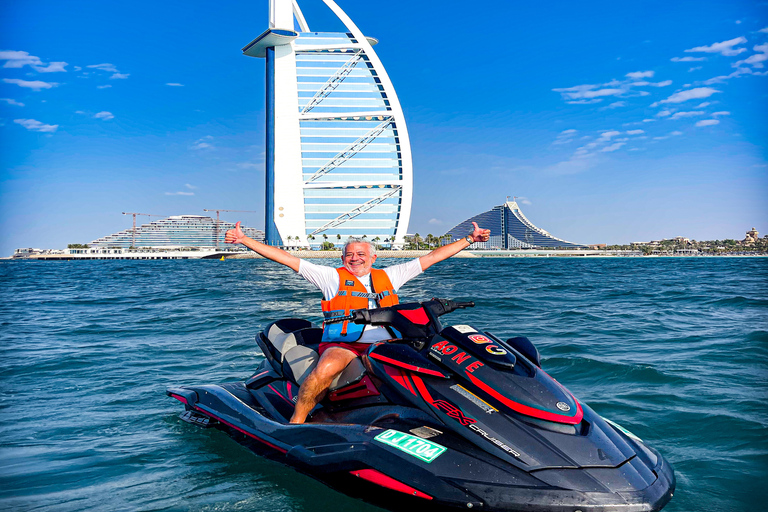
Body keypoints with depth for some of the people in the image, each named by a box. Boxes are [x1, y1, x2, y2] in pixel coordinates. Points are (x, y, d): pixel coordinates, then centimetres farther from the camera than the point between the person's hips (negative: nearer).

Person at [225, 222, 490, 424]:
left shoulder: (388, 276, 19)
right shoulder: (332, 276, 11)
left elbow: (431, 257, 20)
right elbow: (285, 258, 6)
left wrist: (469, 239, 19)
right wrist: (244, 240, -1)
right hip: (342, 346, -3)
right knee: (326, 368, -34)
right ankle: (295, 423, -19)